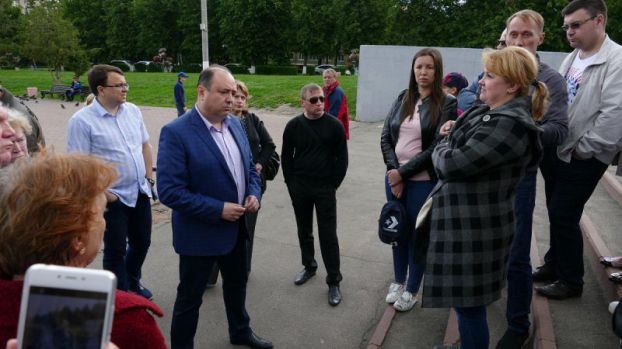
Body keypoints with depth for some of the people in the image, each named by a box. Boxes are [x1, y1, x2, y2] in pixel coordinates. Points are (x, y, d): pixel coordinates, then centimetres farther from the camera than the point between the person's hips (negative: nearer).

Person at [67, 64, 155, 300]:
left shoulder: (133, 111, 3)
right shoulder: (82, 121, -15)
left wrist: (149, 177, 7)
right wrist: (102, 194, -15)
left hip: (140, 192, 6)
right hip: (113, 198, -6)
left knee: (141, 243, 20)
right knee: (116, 251, 10)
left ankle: (132, 283, 45)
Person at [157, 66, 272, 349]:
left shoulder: (235, 123, 1)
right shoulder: (176, 132, -21)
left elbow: (249, 167, 12)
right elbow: (169, 191, -24)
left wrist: (254, 194, -7)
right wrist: (218, 209, -25)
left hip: (236, 226, 7)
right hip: (200, 233, -7)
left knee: (237, 283, 26)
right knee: (190, 297, 13)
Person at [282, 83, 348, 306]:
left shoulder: (334, 125, -6)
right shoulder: (294, 126, -1)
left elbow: (342, 157, -2)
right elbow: (286, 156, 7)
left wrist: (334, 184, -6)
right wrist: (291, 183, 1)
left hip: (325, 188, -3)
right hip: (299, 188, 3)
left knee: (328, 234, -1)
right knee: (304, 231, 16)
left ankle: (333, 281, 9)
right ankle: (309, 267, 37)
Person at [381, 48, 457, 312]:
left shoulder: (447, 103, -8)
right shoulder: (403, 98, 5)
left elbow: (437, 147, -14)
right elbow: (386, 136, 3)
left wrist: (403, 172, -14)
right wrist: (393, 171, -11)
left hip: (424, 181, -4)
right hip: (394, 177, 4)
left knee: (418, 234, 9)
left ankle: (412, 290, 28)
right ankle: (398, 282, 36)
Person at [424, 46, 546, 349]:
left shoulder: (509, 124, -23)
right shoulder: (492, 112, 9)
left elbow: (453, 164, -25)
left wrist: (441, 148, -2)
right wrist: (452, 134, -1)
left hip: (475, 225, -10)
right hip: (466, 219, 10)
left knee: (469, 304, 5)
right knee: (464, 300, 23)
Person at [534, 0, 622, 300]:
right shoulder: (571, 59, 11)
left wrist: (582, 149, -15)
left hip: (584, 158, -7)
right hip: (560, 152, 7)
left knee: (564, 216, -1)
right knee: (556, 212, 16)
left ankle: (571, 280, 17)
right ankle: (554, 265, 33)